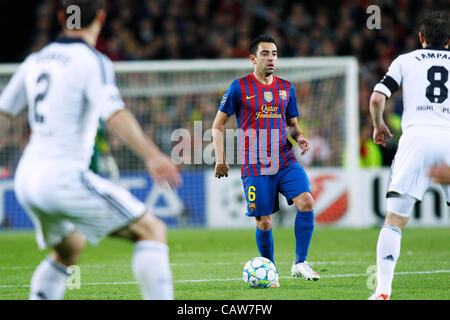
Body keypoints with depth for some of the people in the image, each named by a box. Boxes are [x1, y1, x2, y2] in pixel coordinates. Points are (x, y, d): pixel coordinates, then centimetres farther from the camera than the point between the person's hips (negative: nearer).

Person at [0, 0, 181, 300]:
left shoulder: (36, 61, 14)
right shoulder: (94, 62, -8)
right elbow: (115, 115, -24)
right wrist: (152, 155, -32)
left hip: (27, 177, 8)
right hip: (64, 175, -8)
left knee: (69, 248, 30)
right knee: (152, 230, -3)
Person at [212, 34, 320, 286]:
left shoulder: (286, 88, 11)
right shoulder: (240, 88, -1)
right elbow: (218, 124, 5)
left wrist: (299, 137, -2)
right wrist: (220, 160, -1)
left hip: (285, 161, 3)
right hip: (255, 167, -3)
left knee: (306, 201, -19)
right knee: (264, 222, -2)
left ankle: (300, 263, -9)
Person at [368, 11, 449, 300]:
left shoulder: (405, 61, 13)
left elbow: (377, 98, 3)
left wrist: (379, 125, 22)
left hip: (417, 138, -1)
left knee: (395, 220, 1)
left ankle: (383, 290, -9)